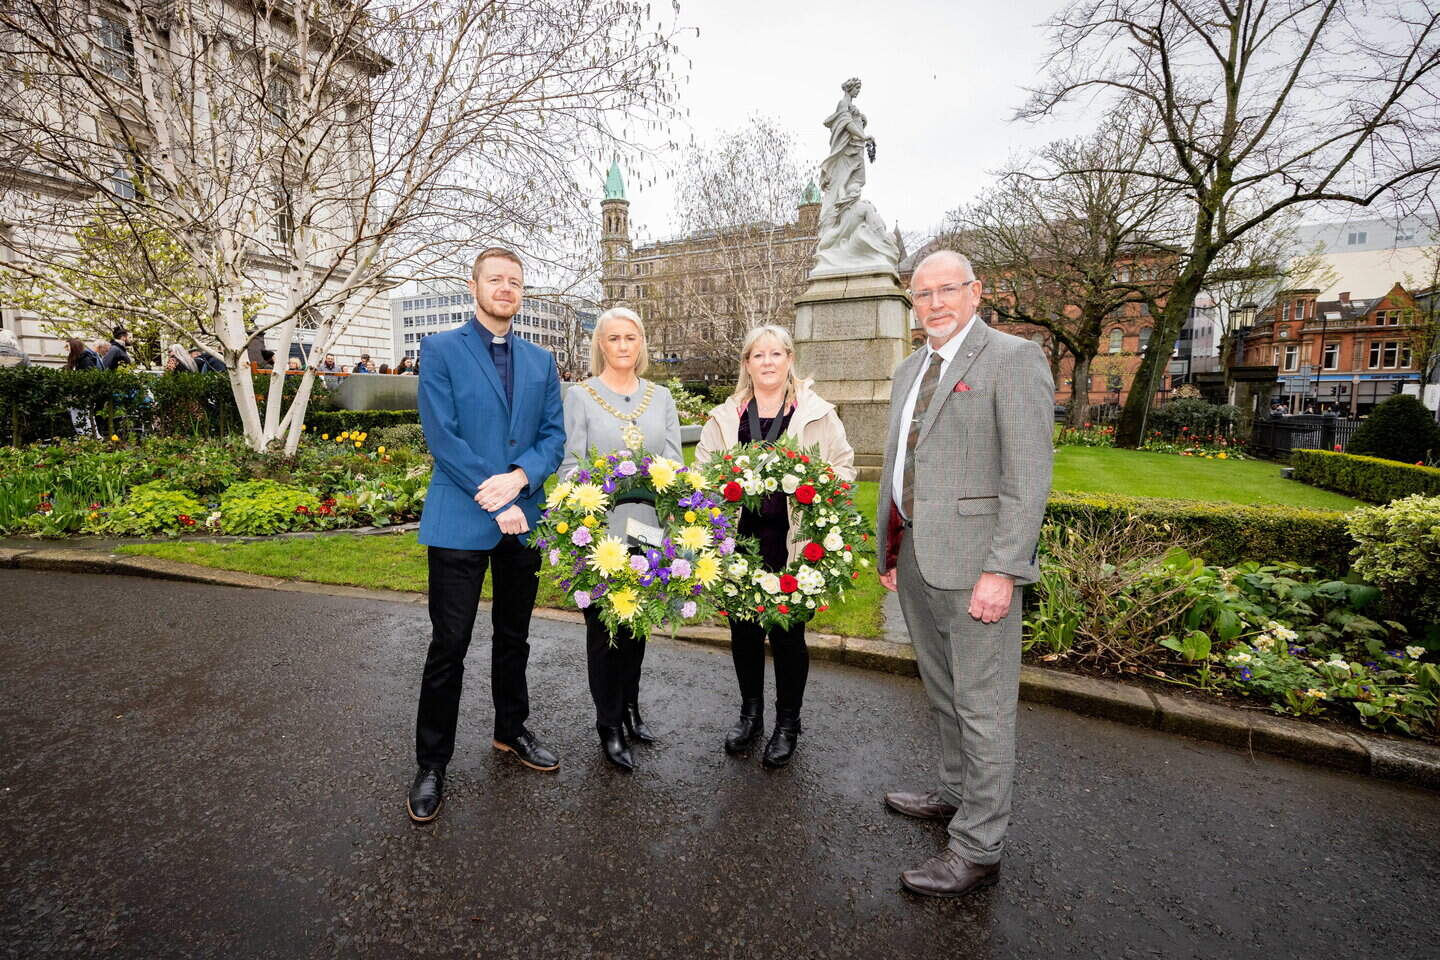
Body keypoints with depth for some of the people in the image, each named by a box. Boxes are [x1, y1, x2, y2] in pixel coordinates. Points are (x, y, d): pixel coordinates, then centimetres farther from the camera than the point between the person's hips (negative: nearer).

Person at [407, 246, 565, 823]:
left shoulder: (540, 361, 11)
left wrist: (518, 478, -14)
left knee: (514, 636, 17)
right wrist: (495, 502, -15)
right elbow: (441, 436, -11)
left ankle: (511, 730, 37)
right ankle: (431, 764, 21)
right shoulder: (441, 350, -1)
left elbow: (554, 434, 5)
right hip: (461, 520, -4)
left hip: (524, 517, 4)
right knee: (449, 646, 3)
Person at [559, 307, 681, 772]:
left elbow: (674, 464, 6)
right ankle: (609, 724, 23)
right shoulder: (580, 396, 0)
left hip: (648, 528, 3)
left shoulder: (661, 397, 9)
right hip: (600, 530, -3)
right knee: (603, 625, 6)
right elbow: (571, 466, -4)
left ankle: (630, 706, 35)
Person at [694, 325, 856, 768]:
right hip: (739, 539, 3)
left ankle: (787, 723, 29)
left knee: (788, 633, 6)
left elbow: (844, 466, 6)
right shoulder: (724, 416, 11)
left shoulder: (818, 413, 4)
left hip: (793, 542, -2)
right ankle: (750, 712, 36)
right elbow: (701, 468, 12)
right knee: (744, 630, 12)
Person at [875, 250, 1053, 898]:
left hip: (974, 561, -8)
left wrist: (1001, 571, -20)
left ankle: (978, 848, 19)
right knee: (942, 692, 21)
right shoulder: (909, 370, 16)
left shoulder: (1013, 358, -8)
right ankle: (956, 792, 41)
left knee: (982, 704, 4)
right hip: (914, 556, 8)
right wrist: (890, 551, 15)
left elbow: (1028, 475, -15)